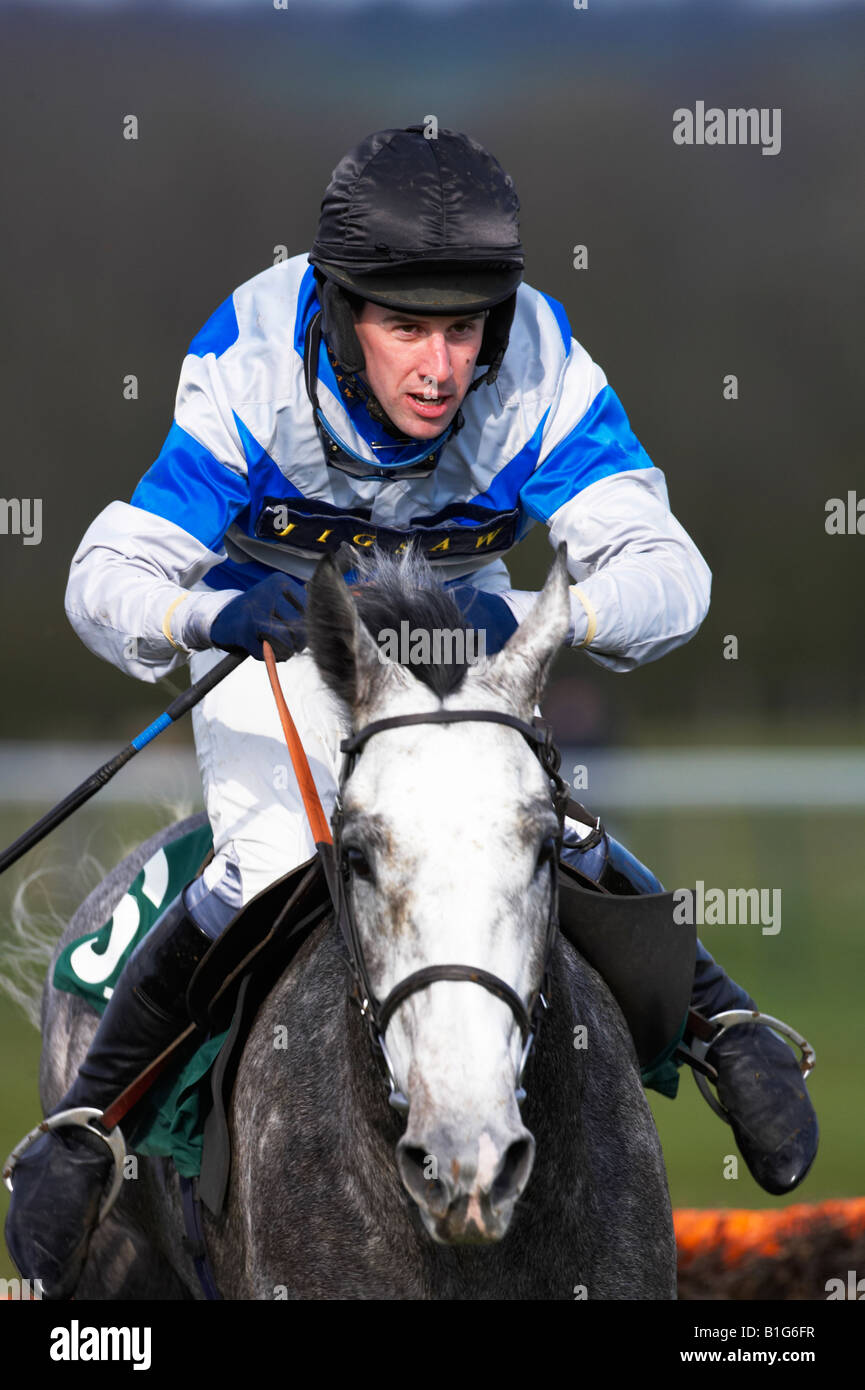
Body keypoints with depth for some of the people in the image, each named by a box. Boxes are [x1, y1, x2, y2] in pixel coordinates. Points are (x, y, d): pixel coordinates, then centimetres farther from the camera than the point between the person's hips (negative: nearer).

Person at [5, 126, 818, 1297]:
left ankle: (720, 1021, 13)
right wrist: (212, 616, -55)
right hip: (272, 630, -2)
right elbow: (110, 580, -33)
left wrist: (532, 620, -55)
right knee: (269, 870, -22)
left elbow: (668, 575, -36)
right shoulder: (253, 368, -34)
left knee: (558, 847, -14)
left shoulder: (538, 370, -32)